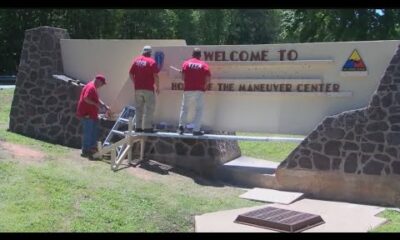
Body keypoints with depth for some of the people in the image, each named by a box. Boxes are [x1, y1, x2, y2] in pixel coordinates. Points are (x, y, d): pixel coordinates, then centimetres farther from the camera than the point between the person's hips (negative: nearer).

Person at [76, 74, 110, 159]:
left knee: (94, 131, 16)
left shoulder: (93, 87, 17)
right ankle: (85, 151, 1)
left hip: (92, 114, 11)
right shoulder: (91, 87, -16)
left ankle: (92, 147, 24)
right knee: (88, 132, -6)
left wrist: (105, 105, 17)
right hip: (87, 114, -11)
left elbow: (96, 99, 26)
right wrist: (96, 104, -20)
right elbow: (86, 99, -26)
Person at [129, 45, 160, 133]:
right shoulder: (152, 62, -7)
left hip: (138, 88, 5)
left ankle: (138, 127, 14)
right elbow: (156, 76, -11)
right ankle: (147, 127, -1)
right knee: (149, 108, 1)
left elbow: (131, 73, 8)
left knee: (139, 108, 12)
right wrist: (157, 87, -2)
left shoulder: (136, 60, 8)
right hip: (148, 89, -5)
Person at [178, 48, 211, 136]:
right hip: (199, 90, -1)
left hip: (188, 90, 1)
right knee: (199, 110, 5)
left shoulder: (186, 63, 2)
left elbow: (183, 77, -5)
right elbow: (208, 79, -7)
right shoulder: (204, 64, 1)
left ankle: (181, 126, 10)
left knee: (184, 108, 14)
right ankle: (196, 130, 2)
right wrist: (204, 86, 10)